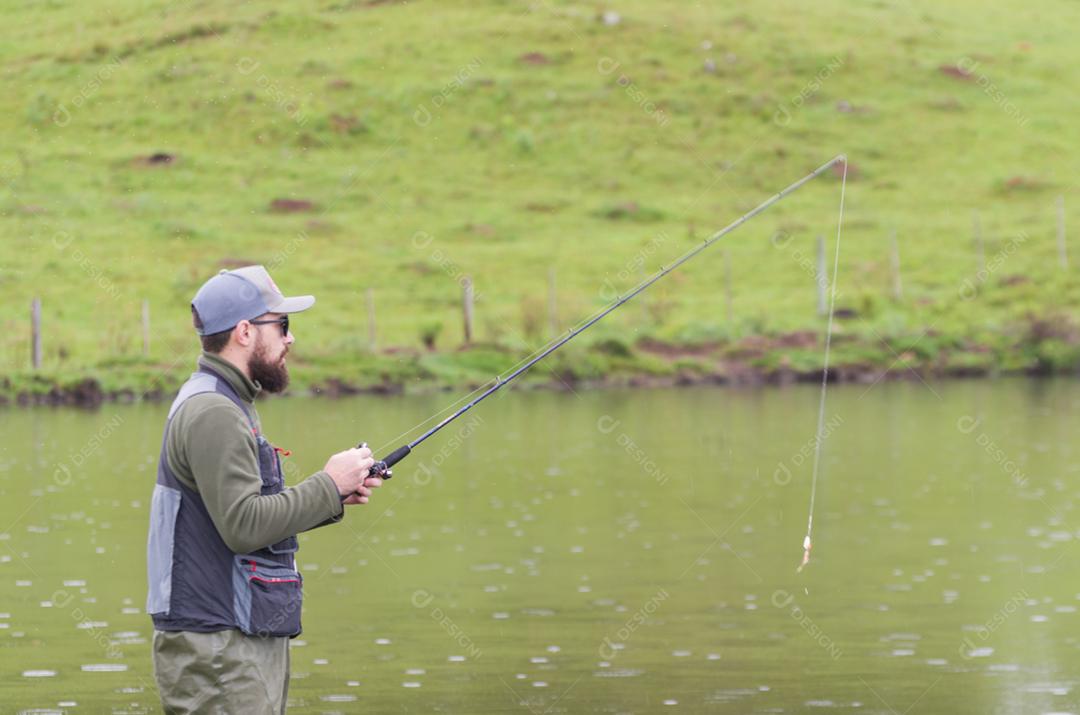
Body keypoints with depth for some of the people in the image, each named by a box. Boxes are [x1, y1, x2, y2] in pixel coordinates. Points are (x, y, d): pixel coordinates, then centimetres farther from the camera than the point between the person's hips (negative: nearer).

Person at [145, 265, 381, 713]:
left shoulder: (224, 405, 19)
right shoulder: (212, 412, -15)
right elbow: (243, 526, -22)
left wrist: (335, 498, 9)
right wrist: (328, 485, -13)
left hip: (248, 640, 10)